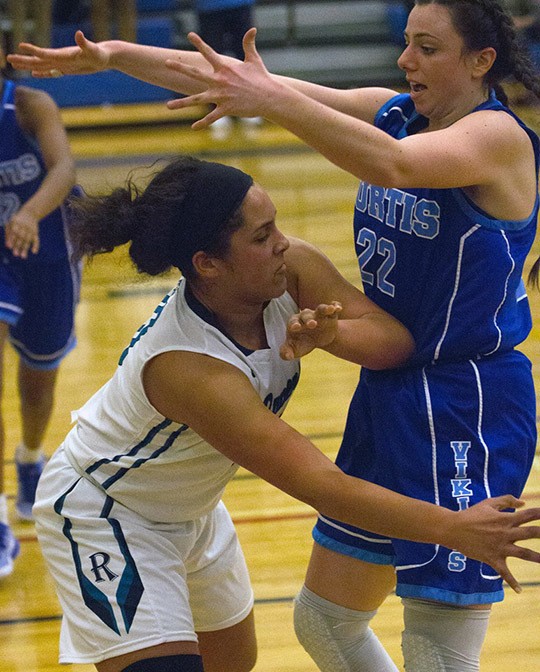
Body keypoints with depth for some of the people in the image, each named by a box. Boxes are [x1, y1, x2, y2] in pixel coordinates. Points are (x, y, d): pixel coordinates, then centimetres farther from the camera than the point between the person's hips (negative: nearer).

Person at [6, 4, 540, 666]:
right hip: (387, 394, 9)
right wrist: (111, 55, -3)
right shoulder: (390, 111, 7)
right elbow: (237, 81, 4)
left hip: (467, 412, -9)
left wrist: (272, 100, -43)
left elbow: (395, 165, -36)